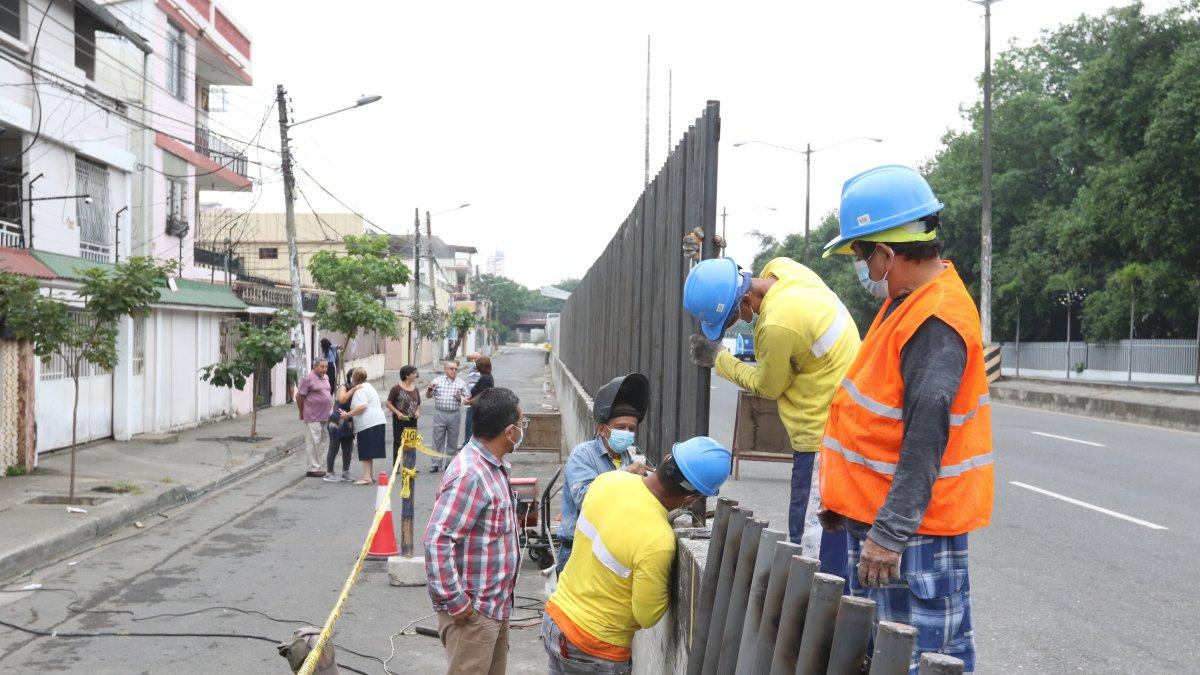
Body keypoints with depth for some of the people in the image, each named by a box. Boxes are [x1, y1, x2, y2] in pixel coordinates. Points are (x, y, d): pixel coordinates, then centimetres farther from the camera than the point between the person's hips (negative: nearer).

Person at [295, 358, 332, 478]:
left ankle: (315, 467, 20)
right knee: (313, 442, -5)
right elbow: (299, 396, -10)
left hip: (324, 417, 9)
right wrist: (302, 413, -5)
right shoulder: (309, 378, -11)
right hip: (313, 418, -9)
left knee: (323, 441, 12)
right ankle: (313, 469, 0)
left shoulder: (325, 378, 14)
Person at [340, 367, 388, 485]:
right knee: (368, 451, 15)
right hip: (377, 421, 10)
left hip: (368, 423, -10)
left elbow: (362, 407, -23)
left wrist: (347, 415, -16)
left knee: (366, 452, -7)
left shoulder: (360, 390, -11)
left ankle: (367, 477, -8)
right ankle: (371, 475, 18)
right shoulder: (367, 386, 21)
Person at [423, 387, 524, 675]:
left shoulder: (494, 466, 8)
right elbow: (436, 541, -28)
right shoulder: (469, 475, -24)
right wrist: (455, 602, -23)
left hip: (497, 605, 9)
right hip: (473, 612, -9)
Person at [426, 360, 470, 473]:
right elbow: (428, 396, 8)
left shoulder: (461, 383, 6)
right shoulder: (437, 380, 5)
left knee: (453, 441, 8)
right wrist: (430, 389, -13)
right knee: (438, 439, 0)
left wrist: (460, 398, -14)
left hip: (454, 414, 1)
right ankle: (435, 464, 4)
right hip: (440, 414, -1)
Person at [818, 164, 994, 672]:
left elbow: (925, 439, -28)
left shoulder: (936, 323, -23)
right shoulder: (908, 301, 10)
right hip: (873, 511, 10)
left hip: (908, 524, -10)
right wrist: (842, 492, 22)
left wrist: (890, 532, -28)